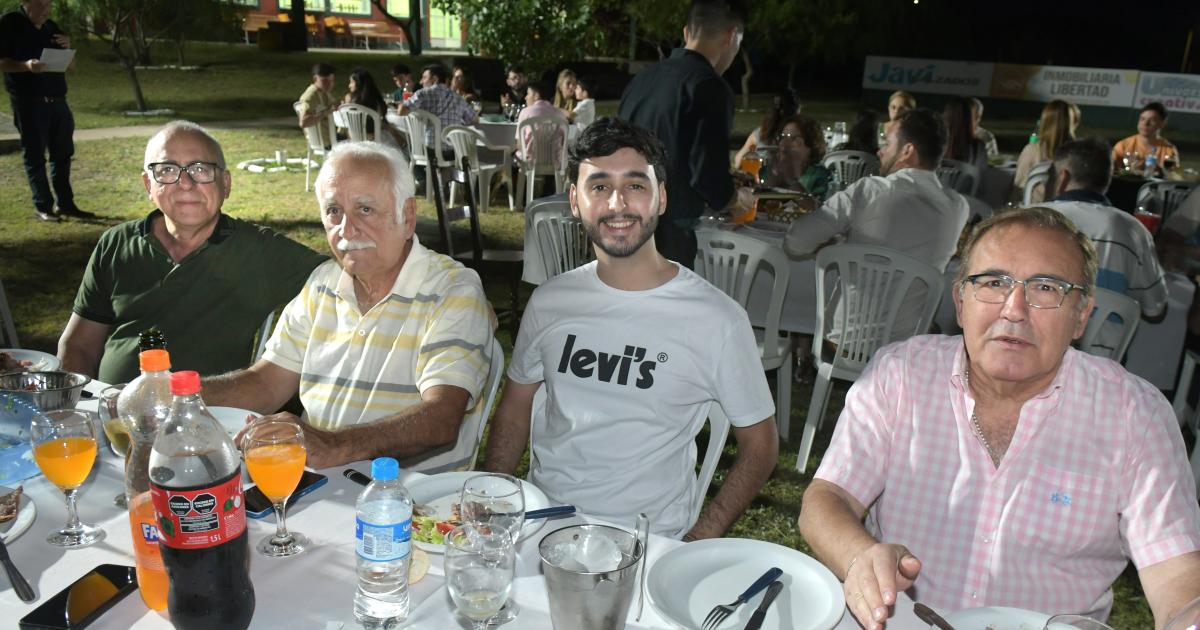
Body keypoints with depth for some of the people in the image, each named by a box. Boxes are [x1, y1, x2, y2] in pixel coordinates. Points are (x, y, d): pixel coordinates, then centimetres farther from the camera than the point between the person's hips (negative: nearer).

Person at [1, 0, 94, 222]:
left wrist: (67, 49, -3)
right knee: (34, 156, -1)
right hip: (28, 102, -6)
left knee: (63, 153, 8)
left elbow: (72, 67, 17)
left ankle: (65, 203, 15)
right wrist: (26, 66, -26)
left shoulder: (51, 27, 14)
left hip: (57, 101, 6)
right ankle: (42, 206, 3)